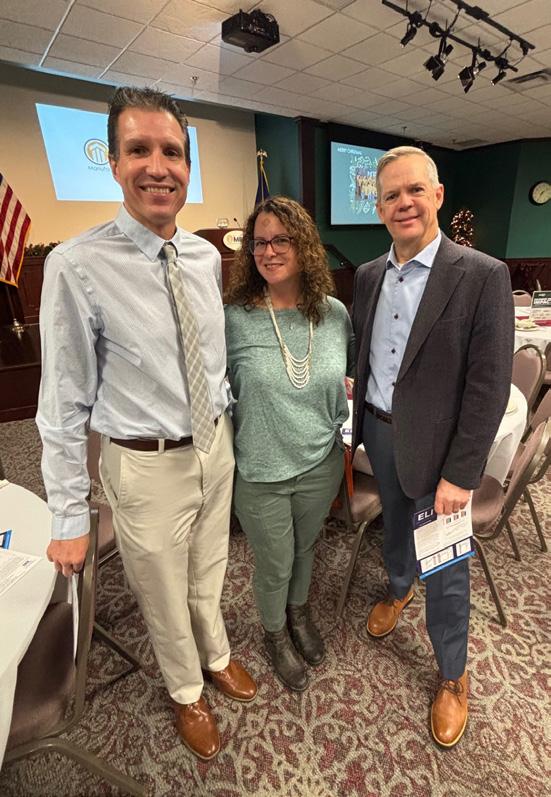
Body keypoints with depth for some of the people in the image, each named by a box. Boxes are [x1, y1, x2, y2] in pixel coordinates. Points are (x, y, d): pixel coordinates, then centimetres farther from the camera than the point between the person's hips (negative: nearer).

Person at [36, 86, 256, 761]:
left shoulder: (206, 256, 0)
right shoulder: (77, 266, -17)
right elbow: (64, 403, -14)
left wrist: (226, 425, 12)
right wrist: (69, 518, -10)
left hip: (215, 446, 5)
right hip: (147, 465, -4)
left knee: (209, 575, 28)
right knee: (164, 596, 20)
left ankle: (217, 657, 59)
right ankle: (186, 692, 52)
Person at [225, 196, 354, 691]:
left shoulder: (335, 314, -6)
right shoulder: (233, 319, -15)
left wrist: (339, 428, 7)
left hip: (321, 464, 3)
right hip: (260, 473, -2)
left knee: (306, 548, 26)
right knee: (274, 564, 18)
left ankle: (299, 612, 58)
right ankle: (276, 633, 50)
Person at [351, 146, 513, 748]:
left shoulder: (482, 277, -15)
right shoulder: (367, 275, 2)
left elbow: (488, 387, -16)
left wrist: (460, 474, -16)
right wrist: (362, 415, 7)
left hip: (436, 444, -4)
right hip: (378, 431, 5)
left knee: (445, 565, 11)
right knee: (394, 523, 27)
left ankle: (453, 676, 37)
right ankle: (397, 588, 59)